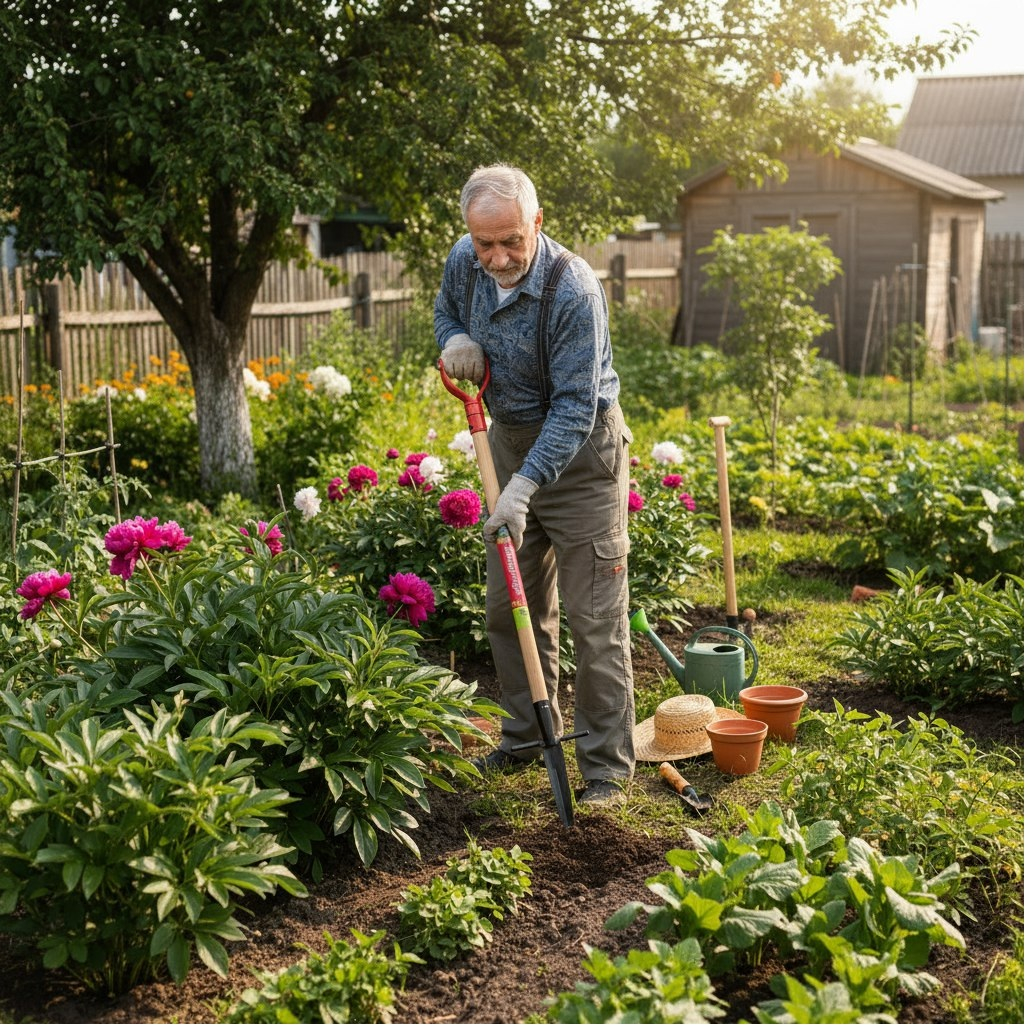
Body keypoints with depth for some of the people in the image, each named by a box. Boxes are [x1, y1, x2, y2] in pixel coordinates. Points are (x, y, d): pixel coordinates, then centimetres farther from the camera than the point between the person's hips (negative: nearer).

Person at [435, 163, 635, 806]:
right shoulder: (465, 262, -6)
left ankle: (608, 768, 4)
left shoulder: (574, 289, -27)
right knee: (511, 604, 13)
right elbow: (446, 309, 18)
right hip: (510, 438, 7)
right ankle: (527, 736, 29)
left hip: (580, 448, -7)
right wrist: (455, 340, -6)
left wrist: (524, 487, -34)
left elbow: (575, 406, -27)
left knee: (595, 617, -5)